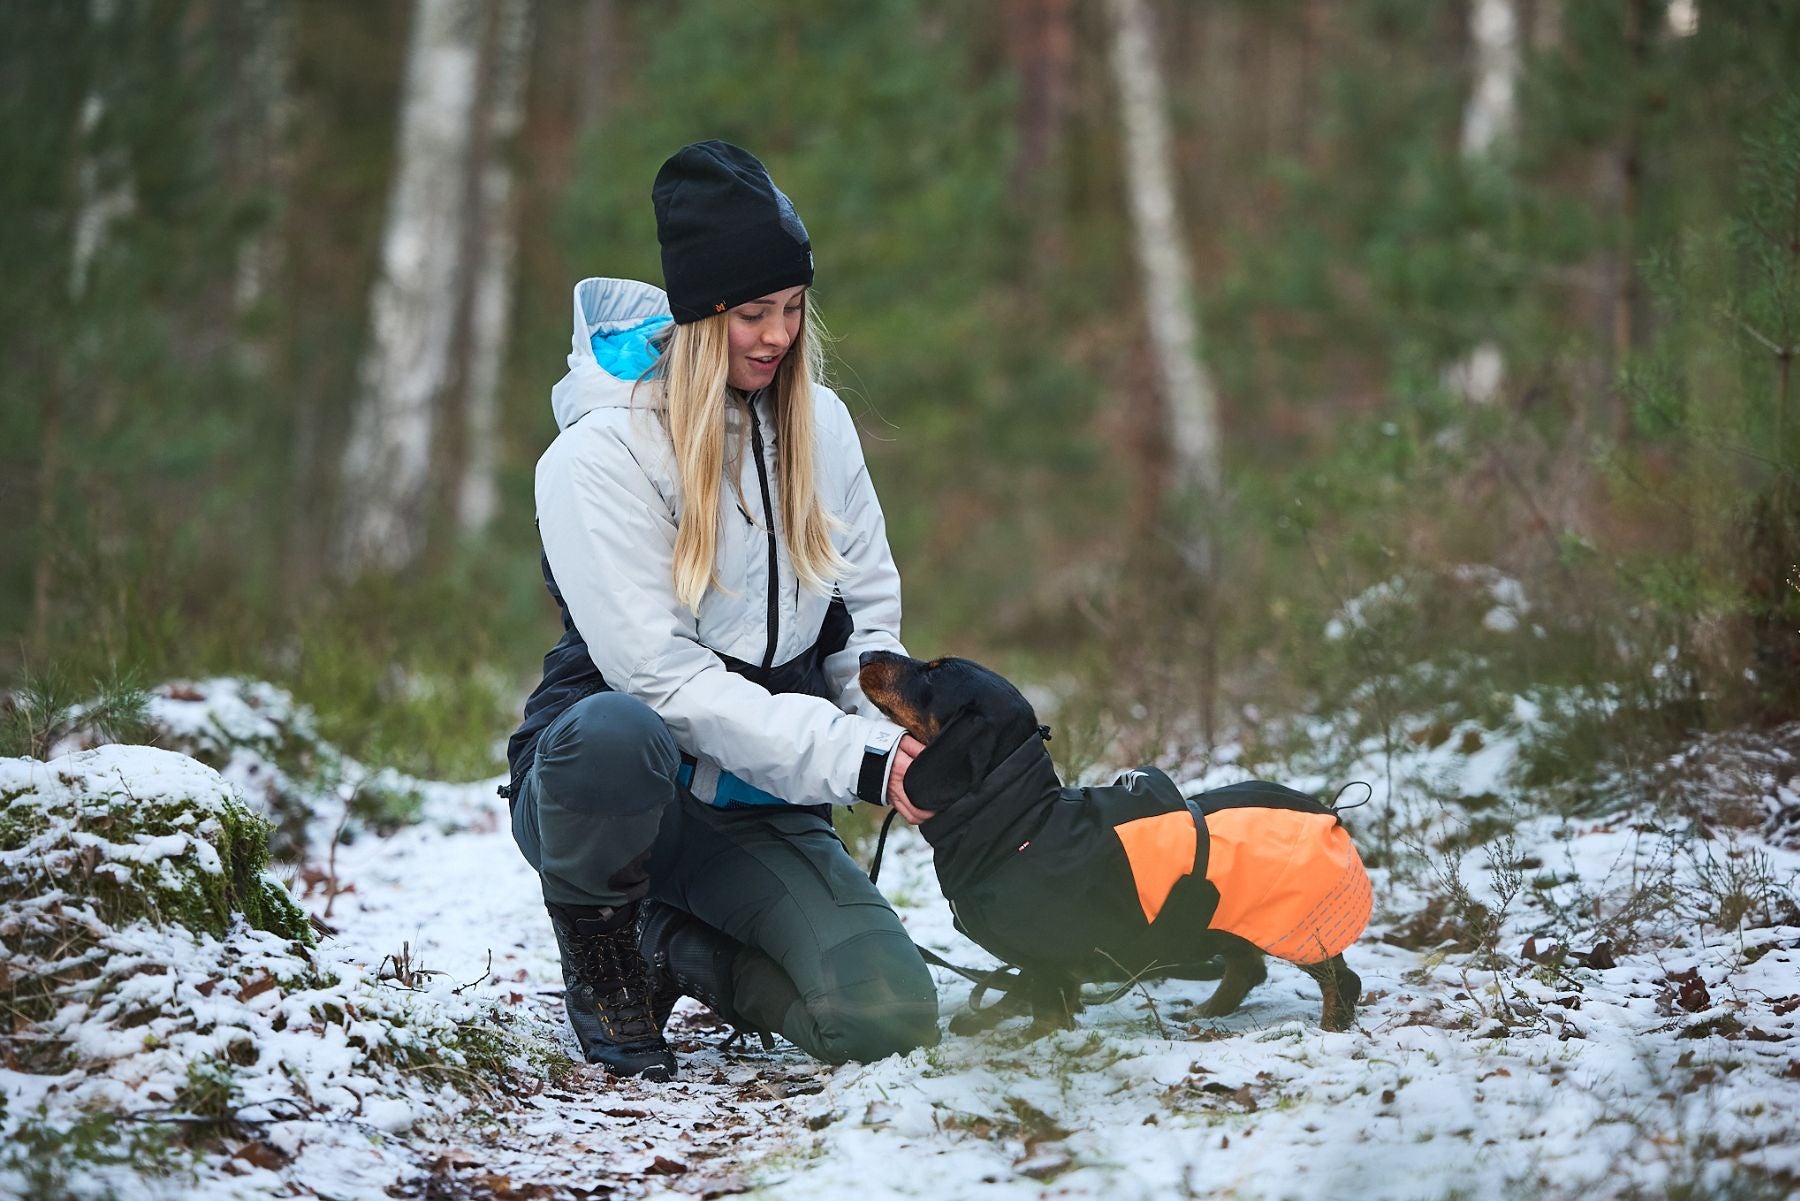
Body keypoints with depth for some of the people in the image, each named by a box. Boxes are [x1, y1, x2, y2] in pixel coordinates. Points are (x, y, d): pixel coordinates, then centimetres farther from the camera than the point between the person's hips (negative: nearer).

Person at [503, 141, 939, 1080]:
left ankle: (675, 947, 14)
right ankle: (598, 949, -9)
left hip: (758, 809, 5)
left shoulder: (816, 422, 5)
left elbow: (867, 611, 10)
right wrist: (852, 760, -26)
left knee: (891, 1020, -18)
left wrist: (900, 730, -13)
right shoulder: (601, 454, -14)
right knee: (616, 733, -42)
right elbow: (660, 674, -21)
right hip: (618, 785, -5)